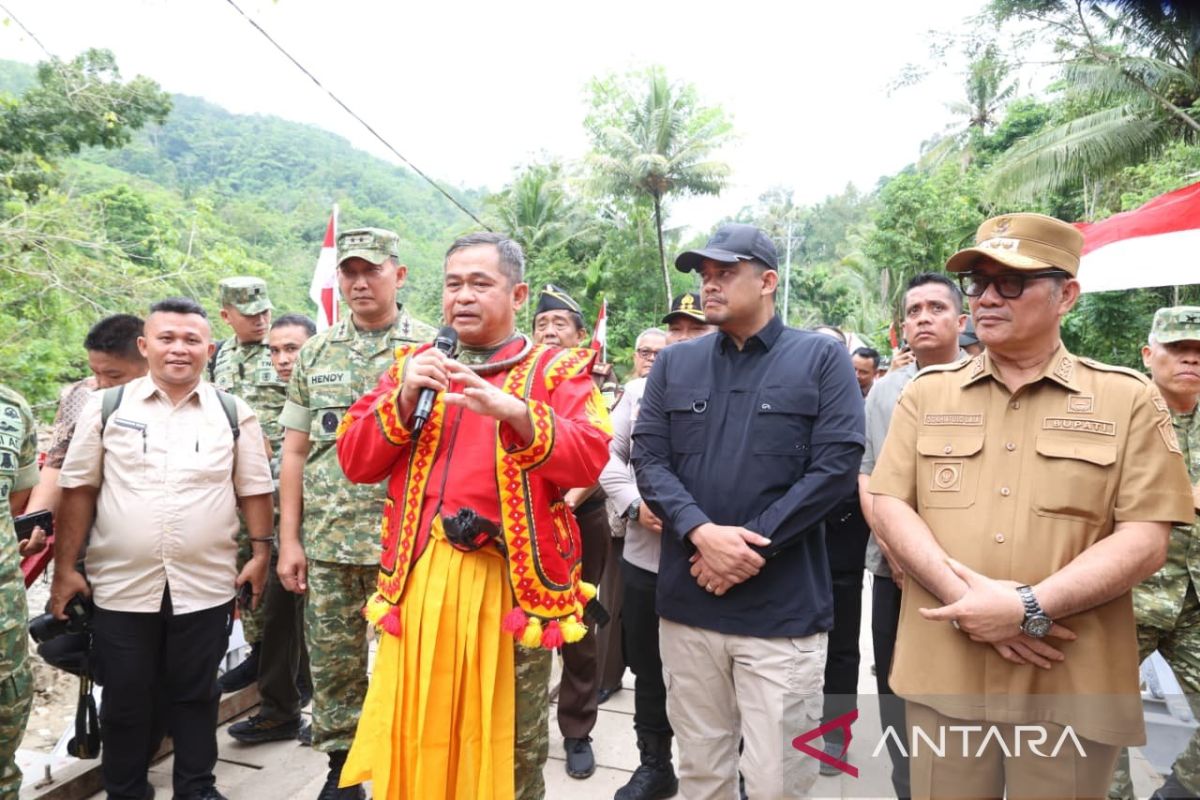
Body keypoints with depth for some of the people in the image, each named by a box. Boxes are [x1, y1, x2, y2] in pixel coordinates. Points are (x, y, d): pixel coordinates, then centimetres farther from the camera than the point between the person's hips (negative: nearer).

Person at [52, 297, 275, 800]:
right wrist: (65, 567, 2)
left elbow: (255, 490, 5)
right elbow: (79, 489, 3)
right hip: (121, 584, 0)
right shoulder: (106, 407, 1)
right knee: (124, 698, 12)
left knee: (195, 694, 12)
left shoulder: (234, 413, 2)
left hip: (204, 585, 0)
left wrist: (261, 552, -1)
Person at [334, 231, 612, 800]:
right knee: (416, 739, 16)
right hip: (418, 579, 3)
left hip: (512, 583, -2)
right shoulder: (414, 364, 11)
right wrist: (403, 400, -10)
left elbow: (589, 459, -14)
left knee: (513, 753, 13)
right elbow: (355, 462, 5)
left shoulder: (556, 369, 0)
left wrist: (514, 411, -27)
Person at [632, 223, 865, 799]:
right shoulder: (675, 363, 9)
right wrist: (702, 533, -15)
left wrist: (750, 545, -14)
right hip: (686, 602, 3)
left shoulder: (822, 358, 0)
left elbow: (837, 466, -8)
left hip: (784, 609, -3)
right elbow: (648, 459, 2)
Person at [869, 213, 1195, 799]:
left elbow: (1145, 541, -6)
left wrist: (1029, 607, -18)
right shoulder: (926, 393, 6)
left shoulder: (1129, 399, 1)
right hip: (942, 673, 2)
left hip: (1071, 686, -1)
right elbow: (889, 509, -1)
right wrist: (966, 596, -15)